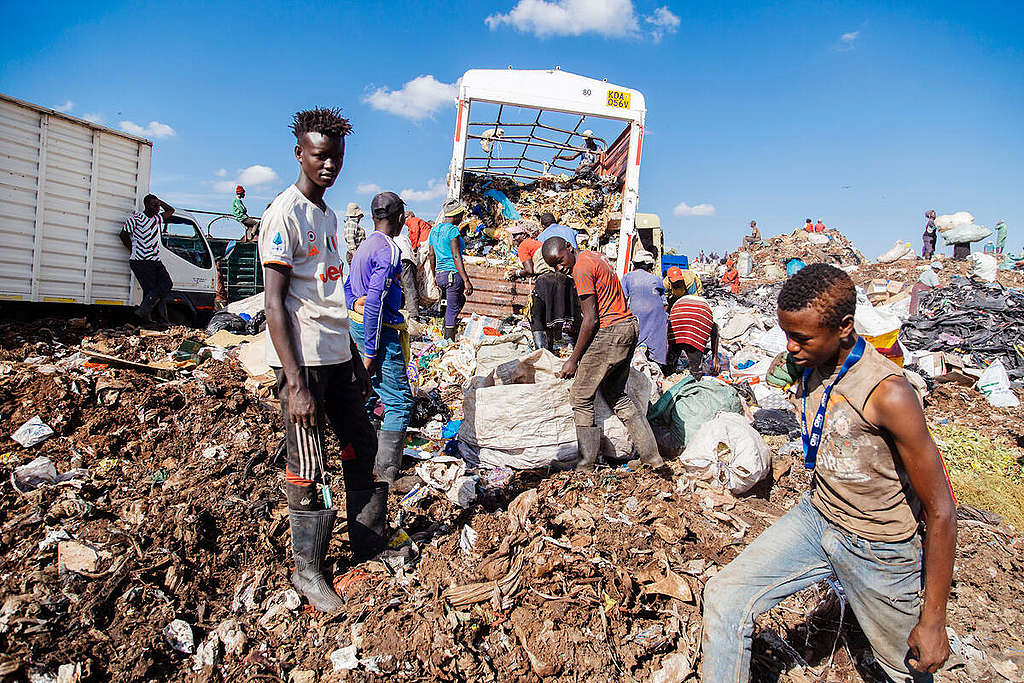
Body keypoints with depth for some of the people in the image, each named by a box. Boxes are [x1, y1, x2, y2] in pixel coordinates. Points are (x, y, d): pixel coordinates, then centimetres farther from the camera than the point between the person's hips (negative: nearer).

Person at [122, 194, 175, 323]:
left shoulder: (156, 218, 16)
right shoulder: (136, 218, -3)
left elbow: (170, 210, 32)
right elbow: (123, 235, 4)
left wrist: (159, 201, 19)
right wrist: (133, 250, 13)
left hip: (156, 261, 7)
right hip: (141, 261, -7)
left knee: (167, 284, -10)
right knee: (151, 290, -11)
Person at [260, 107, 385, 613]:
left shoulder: (329, 216, 16)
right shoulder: (285, 214, -10)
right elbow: (275, 306, -16)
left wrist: (356, 361, 18)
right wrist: (296, 384, -22)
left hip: (338, 357, 9)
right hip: (303, 361, -8)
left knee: (362, 449, 15)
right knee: (310, 471, 2)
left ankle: (368, 544, 31)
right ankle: (307, 571, 20)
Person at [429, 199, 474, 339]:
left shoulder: (434, 230, 12)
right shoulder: (453, 230, -12)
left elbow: (432, 256, 17)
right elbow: (456, 257, -20)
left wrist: (435, 276, 28)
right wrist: (466, 280, -23)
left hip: (440, 274, 9)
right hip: (453, 274, -9)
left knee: (461, 300, 26)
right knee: (452, 310, -1)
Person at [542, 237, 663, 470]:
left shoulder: (581, 269, -15)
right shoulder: (592, 256, 15)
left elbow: (590, 321, -17)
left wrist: (573, 360, -10)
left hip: (610, 332, -10)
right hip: (630, 326, 10)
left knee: (581, 397, 2)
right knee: (617, 394, 19)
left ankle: (587, 461, 12)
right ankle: (651, 454, 20)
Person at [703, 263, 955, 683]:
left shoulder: (888, 393, -28)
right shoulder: (805, 364, -9)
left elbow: (941, 512, -21)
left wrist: (934, 621, -15)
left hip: (876, 551, -5)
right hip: (815, 519, 5)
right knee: (723, 597, -10)